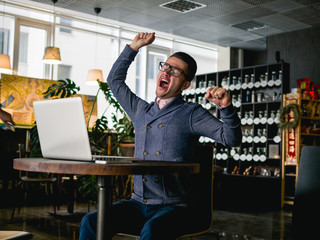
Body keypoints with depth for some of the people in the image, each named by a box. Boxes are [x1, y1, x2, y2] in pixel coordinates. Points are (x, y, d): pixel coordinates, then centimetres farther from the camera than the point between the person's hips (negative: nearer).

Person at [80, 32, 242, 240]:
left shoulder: (191, 114, 2)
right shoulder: (141, 110, 17)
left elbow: (232, 138, -7)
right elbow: (115, 80, 30)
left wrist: (226, 106, -24)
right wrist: (134, 47, 27)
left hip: (174, 207, -4)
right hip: (138, 204, 5)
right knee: (91, 222, -19)